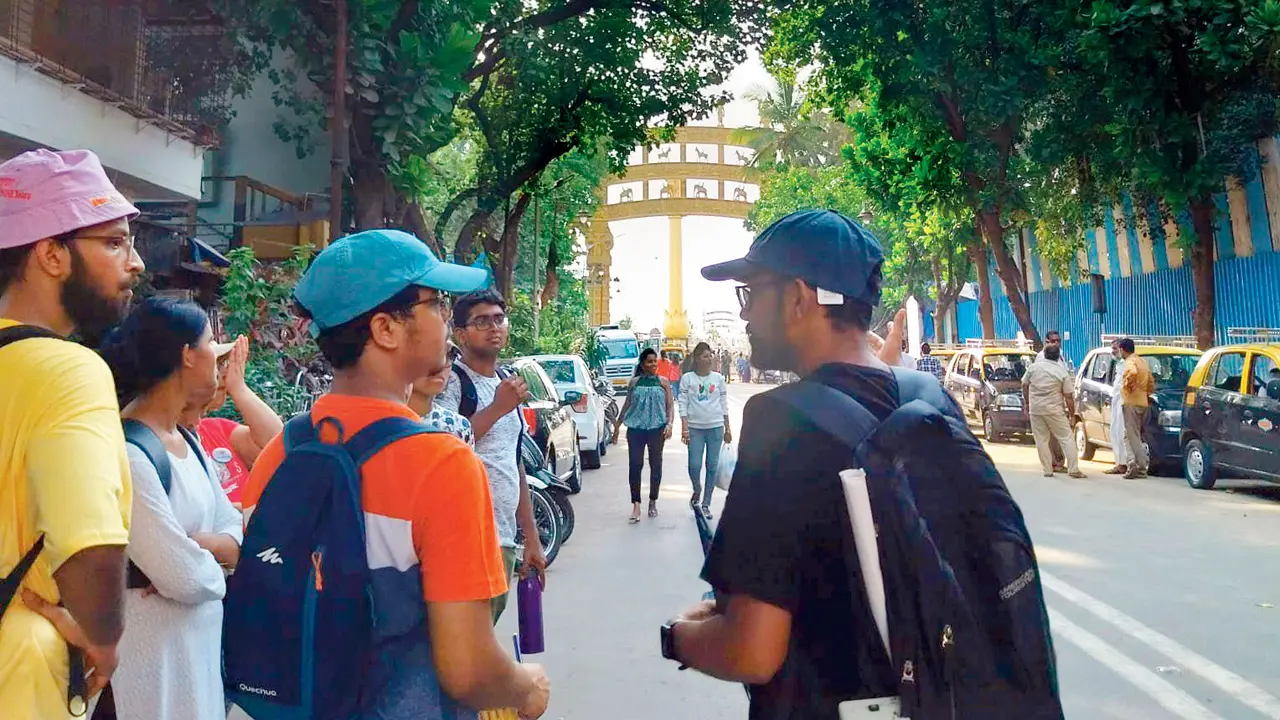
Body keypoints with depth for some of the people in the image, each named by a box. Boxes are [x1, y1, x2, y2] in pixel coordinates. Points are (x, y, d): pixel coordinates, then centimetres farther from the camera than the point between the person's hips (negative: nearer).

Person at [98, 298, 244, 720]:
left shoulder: (187, 441, 6)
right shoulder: (125, 453, -22)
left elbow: (236, 535, 4)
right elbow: (187, 579, -25)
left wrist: (192, 545, -15)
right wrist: (218, 559, -5)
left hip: (205, 642, 9)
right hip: (153, 653, -8)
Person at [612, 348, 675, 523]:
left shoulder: (663, 382, 5)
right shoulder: (634, 382, 8)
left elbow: (670, 406, 4)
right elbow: (627, 404, 16)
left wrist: (669, 424, -11)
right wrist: (617, 425, 17)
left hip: (657, 429, 0)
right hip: (635, 429, 0)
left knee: (656, 466, 8)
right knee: (634, 466, -5)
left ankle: (653, 502, 23)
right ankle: (636, 505, -3)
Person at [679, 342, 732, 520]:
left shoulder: (718, 378, 6)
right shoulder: (687, 378, 0)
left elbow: (724, 404, 10)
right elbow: (683, 404, -2)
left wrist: (727, 428, 9)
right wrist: (684, 427, -10)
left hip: (715, 427, 2)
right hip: (695, 427, -2)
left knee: (712, 466, 4)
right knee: (694, 465, -7)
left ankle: (706, 504, 16)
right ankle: (697, 491, 25)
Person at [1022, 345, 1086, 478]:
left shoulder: (1034, 367, 1)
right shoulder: (1062, 372, -5)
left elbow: (1024, 385, 9)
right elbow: (1068, 396, -5)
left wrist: (1027, 403, 21)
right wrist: (1072, 413, 4)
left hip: (1035, 409, 2)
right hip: (1054, 410, -2)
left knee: (1041, 440, 8)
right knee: (1066, 438, 5)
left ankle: (1047, 470, 8)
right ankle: (1073, 469, 1)